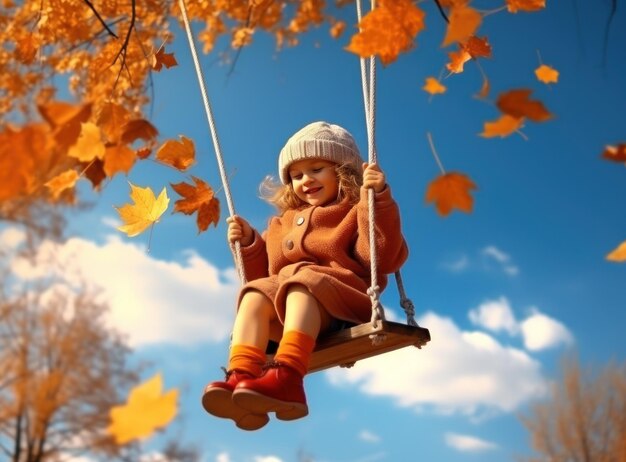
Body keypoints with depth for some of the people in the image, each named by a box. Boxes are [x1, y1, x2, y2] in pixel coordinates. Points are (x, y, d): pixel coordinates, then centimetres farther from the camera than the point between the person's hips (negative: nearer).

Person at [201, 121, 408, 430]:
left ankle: (288, 377, -55)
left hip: (342, 304, -6)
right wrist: (249, 244, 17)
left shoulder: (355, 212, 11)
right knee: (256, 293, -21)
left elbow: (383, 258, -9)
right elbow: (266, 273, 32)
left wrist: (378, 199, -16)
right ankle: (242, 378, -44)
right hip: (289, 313, 6)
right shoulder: (284, 223, 29)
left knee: (302, 281, -33)